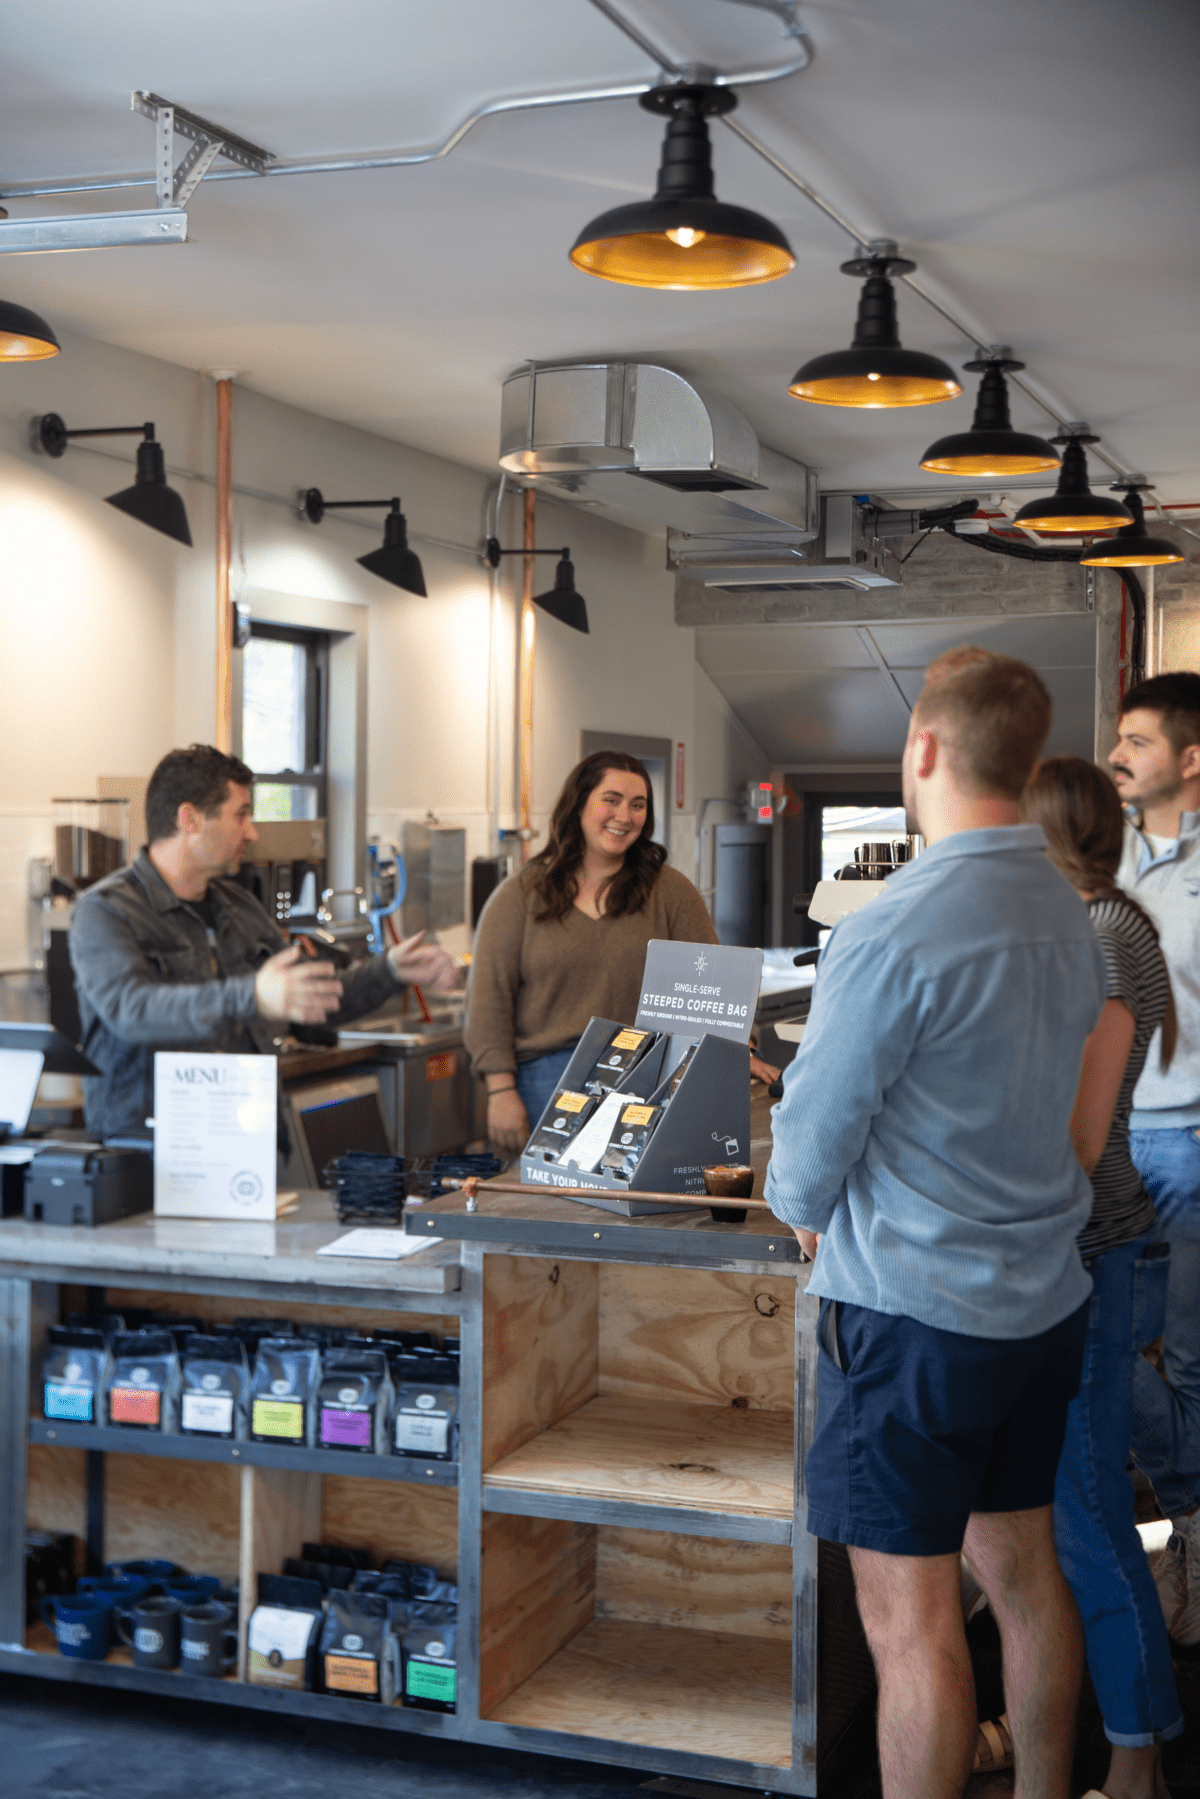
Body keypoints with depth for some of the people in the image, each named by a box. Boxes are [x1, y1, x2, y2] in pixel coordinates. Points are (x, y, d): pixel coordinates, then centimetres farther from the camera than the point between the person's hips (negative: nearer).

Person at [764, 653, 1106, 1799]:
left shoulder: (892, 933, -21)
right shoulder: (1071, 917, 4)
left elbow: (814, 1130, -14)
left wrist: (806, 1215, 8)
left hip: (915, 1310, -8)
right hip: (1045, 1300, 8)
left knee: (910, 1618, 3)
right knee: (1020, 1570, 20)